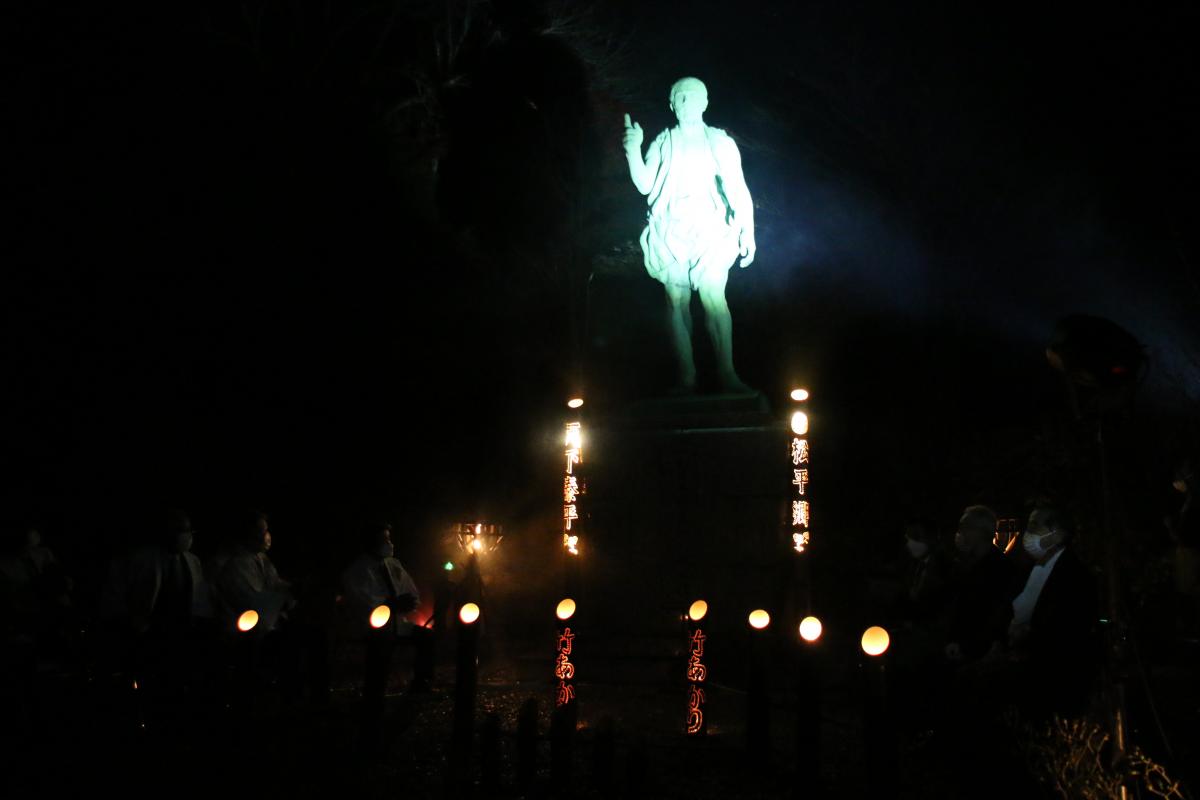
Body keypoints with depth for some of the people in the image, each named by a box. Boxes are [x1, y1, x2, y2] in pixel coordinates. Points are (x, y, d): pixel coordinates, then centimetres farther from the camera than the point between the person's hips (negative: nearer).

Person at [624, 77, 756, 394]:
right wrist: (633, 150, -9)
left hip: (709, 230, -2)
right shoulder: (663, 143, 15)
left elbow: (738, 189, 6)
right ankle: (686, 376, -1)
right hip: (671, 233, 2)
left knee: (713, 297, -18)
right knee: (677, 302, -4)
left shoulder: (720, 142, 10)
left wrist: (748, 233, -3)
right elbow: (644, 185, 6)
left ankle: (727, 374, -15)